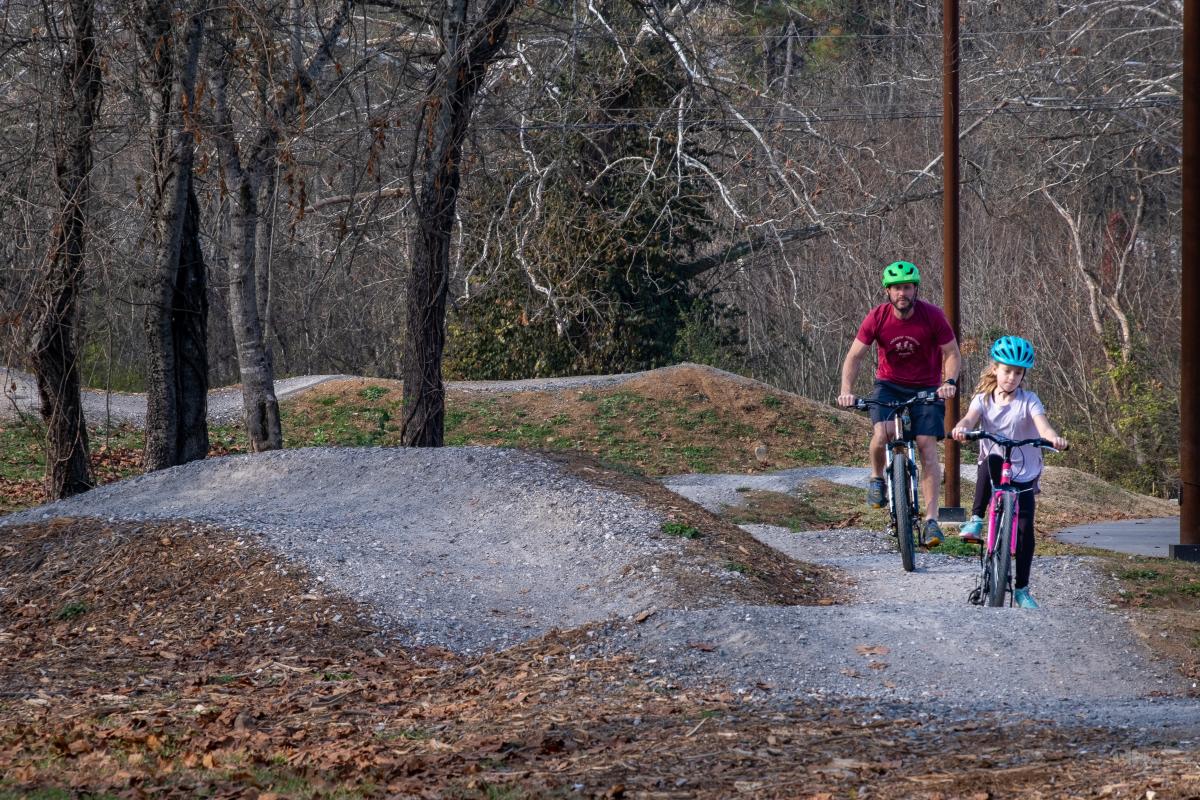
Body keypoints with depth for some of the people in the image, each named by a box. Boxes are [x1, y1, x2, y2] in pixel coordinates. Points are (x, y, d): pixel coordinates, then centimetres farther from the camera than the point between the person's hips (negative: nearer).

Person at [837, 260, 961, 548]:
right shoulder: (877, 317, -14)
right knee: (882, 432, -28)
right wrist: (846, 390, -25)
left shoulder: (933, 316, -16)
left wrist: (950, 381, -28)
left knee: (927, 448, -14)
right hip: (889, 386, 0)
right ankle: (877, 478, 4)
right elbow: (854, 356, -10)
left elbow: (952, 354, -9)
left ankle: (931, 520, -13)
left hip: (926, 389, 0)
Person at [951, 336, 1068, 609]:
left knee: (1025, 532, -5)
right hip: (995, 470, 0)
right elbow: (971, 417, -19)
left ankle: (1022, 589, 10)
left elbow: (1041, 423, -21)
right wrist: (961, 428, -44)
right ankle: (976, 520, -24)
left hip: (1024, 475, 0)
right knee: (992, 461, -37)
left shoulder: (1028, 400, -4)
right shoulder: (984, 399, 0)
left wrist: (1053, 437, -44)